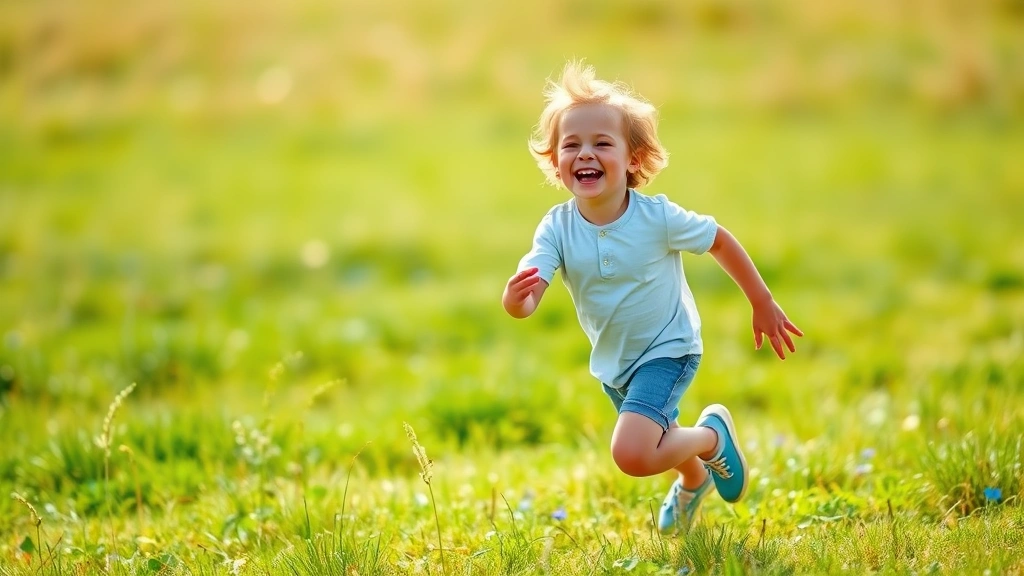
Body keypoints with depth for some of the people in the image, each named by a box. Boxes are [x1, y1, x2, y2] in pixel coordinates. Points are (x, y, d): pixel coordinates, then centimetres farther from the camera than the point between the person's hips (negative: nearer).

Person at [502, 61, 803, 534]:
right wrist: (516, 297, -55)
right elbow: (525, 301, -30)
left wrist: (763, 305, -1)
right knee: (659, 441, 30)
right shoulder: (557, 229, -20)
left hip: (667, 351, -5)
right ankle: (694, 481, 66)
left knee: (632, 453, -25)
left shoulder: (658, 217, -26)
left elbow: (720, 241, -10)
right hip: (612, 364, 5)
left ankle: (713, 435, 5)